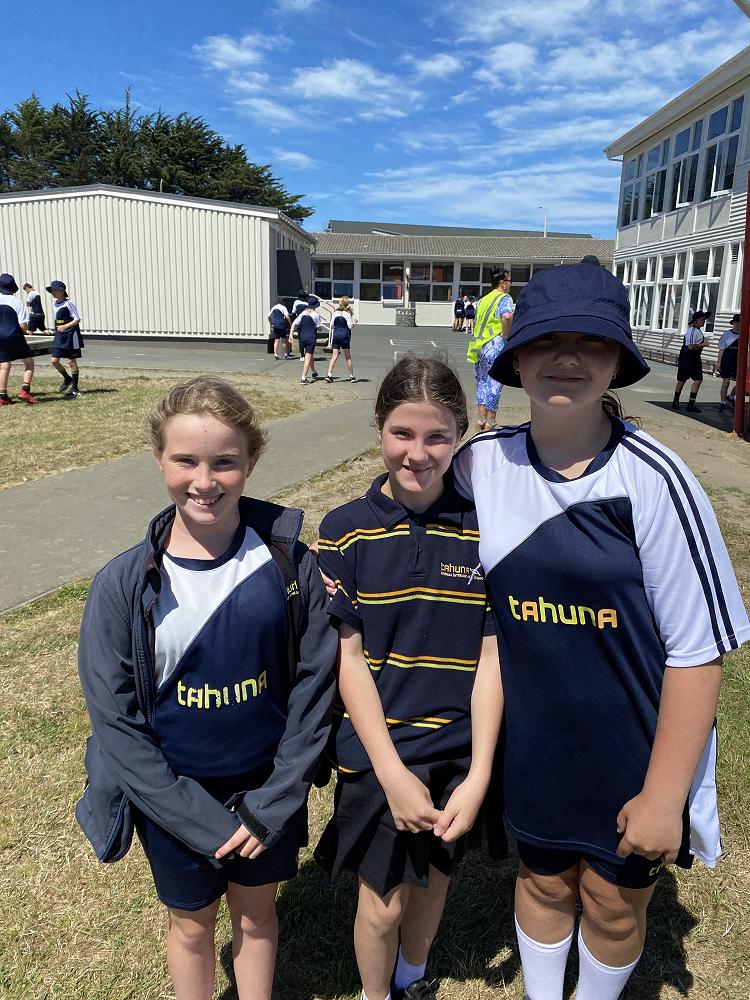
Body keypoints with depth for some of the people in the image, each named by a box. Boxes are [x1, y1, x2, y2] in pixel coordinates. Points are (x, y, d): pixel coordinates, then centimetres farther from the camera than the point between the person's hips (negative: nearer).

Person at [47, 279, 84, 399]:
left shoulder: (68, 303, -12)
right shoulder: (54, 304, 10)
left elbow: (77, 319, -15)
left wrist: (65, 326, -24)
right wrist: (57, 330, 17)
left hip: (71, 335, -7)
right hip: (59, 335, 7)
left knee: (71, 362, 0)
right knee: (54, 360, 4)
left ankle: (74, 388, 9)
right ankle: (67, 379, 27)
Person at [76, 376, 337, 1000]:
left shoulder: (289, 562, -15)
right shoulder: (124, 584, -17)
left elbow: (315, 682, -9)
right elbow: (116, 722, -12)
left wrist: (273, 806, -10)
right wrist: (204, 824, -14)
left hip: (268, 785, 1)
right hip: (176, 797, 0)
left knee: (256, 909, 23)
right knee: (193, 924, 22)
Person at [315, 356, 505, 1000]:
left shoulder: (485, 529, -10)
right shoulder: (346, 531, -12)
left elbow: (491, 658, -8)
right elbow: (348, 660, -11)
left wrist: (478, 776, -12)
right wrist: (393, 773, -15)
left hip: (458, 750, 2)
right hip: (378, 751, -1)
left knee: (434, 876, 23)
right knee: (384, 901, 12)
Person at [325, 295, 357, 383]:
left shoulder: (335, 313, 5)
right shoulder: (348, 313, -6)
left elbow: (331, 326, 6)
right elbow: (350, 326, -11)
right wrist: (354, 322, 6)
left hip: (336, 335, 3)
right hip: (345, 336, -3)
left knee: (334, 356, 2)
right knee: (348, 357, 7)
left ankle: (329, 375, -10)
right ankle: (351, 376, 12)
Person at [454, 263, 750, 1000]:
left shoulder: (651, 478, -20)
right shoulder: (481, 464, -9)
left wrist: (664, 795, -13)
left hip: (632, 760, -2)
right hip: (532, 751, 3)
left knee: (616, 907, 20)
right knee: (542, 883, 24)